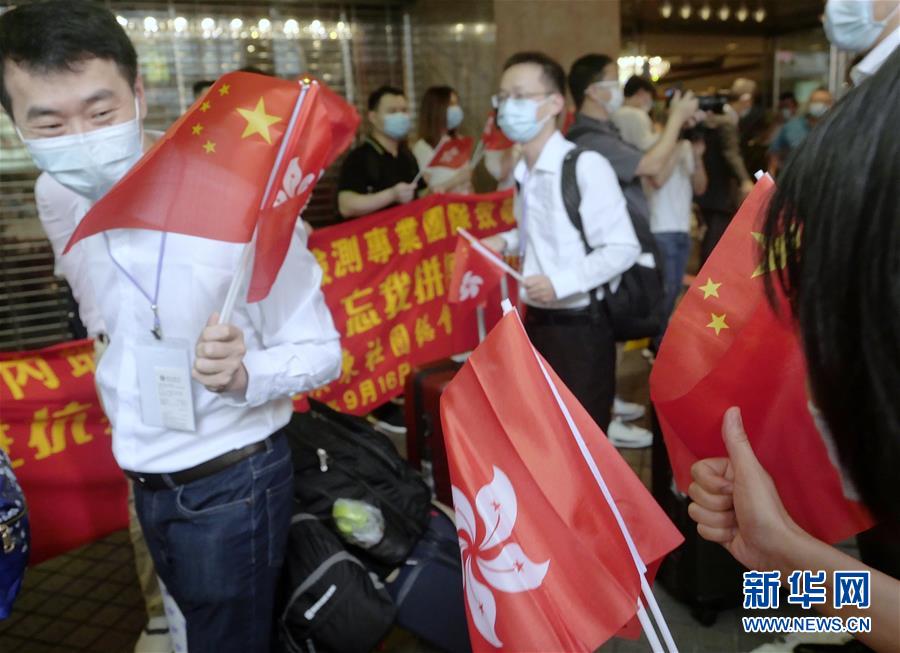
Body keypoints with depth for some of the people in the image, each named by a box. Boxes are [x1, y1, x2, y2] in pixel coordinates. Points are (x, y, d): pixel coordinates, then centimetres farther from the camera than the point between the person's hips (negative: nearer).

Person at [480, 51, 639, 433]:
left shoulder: (585, 165, -17)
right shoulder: (523, 173, 7)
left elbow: (623, 248, -19)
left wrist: (560, 283, -26)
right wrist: (506, 242, 3)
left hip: (579, 327, -7)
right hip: (535, 323, 8)